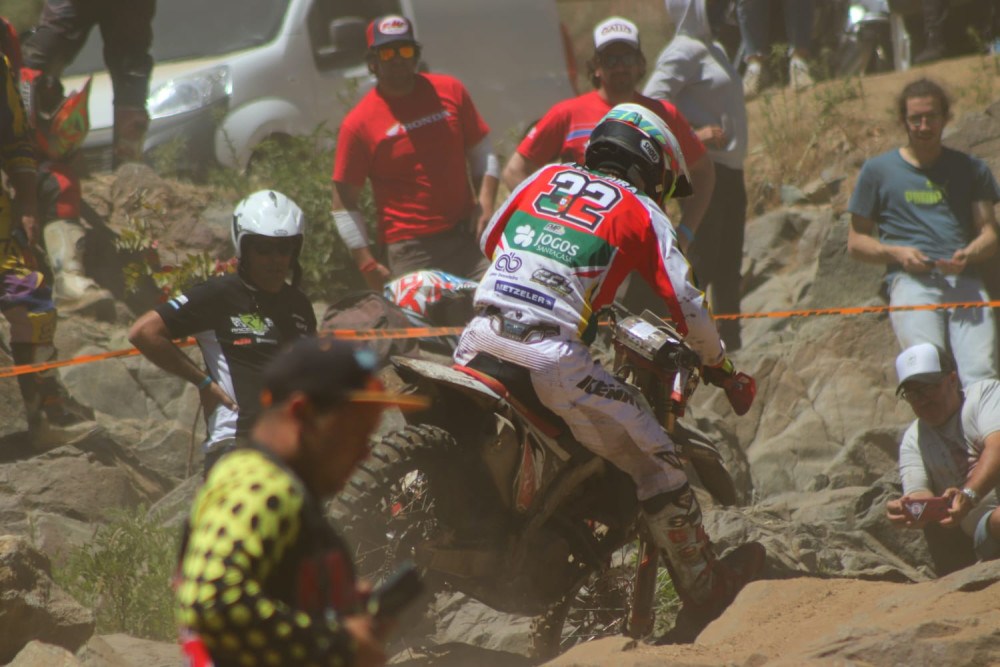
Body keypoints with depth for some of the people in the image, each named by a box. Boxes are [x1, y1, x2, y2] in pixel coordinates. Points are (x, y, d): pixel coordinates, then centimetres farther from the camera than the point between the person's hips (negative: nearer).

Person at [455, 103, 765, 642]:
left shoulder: (547, 178, 22)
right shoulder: (642, 212, 11)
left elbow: (489, 240, 31)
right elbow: (684, 303, 6)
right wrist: (719, 365, 22)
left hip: (482, 333, 5)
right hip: (551, 352, -4)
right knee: (654, 459, 7)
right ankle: (702, 588, 14)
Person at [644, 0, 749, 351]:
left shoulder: (713, 49, 18)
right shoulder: (683, 51, -12)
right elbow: (652, 102, -22)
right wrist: (691, 135, -27)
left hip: (729, 169, 10)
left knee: (728, 264, 14)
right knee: (701, 261, -11)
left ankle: (730, 340, 21)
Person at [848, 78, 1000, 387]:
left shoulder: (970, 169, 24)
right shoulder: (877, 170, 19)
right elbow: (856, 240, 19)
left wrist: (968, 255, -6)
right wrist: (897, 253, -2)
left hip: (963, 280, 1)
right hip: (910, 279, -1)